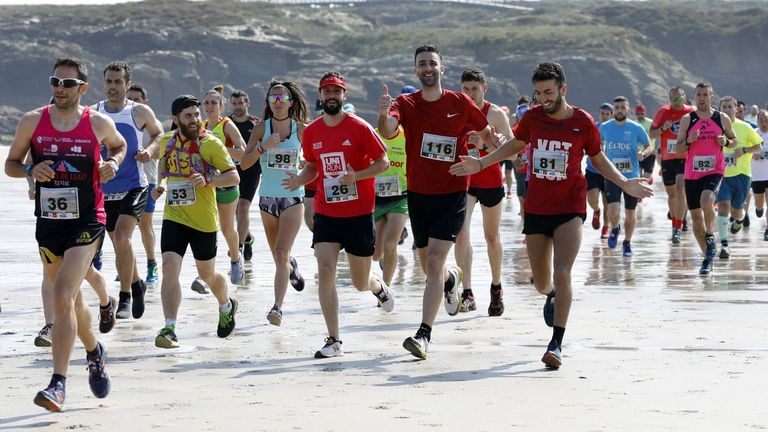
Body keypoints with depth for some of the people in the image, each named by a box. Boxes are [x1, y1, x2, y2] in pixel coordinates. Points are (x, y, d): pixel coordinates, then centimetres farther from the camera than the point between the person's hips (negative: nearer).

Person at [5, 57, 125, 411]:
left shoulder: (99, 124, -4)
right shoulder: (32, 122, -1)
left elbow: (119, 145, 18)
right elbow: (11, 164, 7)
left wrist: (113, 164, -4)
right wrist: (31, 170, -14)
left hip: (87, 222, -4)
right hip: (48, 221, 4)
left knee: (62, 297, -18)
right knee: (71, 298, 19)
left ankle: (58, 384, -19)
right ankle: (94, 352, 48)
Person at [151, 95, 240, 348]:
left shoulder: (210, 143, -10)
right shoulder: (167, 142, 5)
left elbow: (234, 177, -12)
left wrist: (207, 180, -29)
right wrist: (161, 185, 6)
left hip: (204, 220, -3)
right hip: (174, 216, 3)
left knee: (207, 274, 13)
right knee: (169, 269, -15)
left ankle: (227, 306, 45)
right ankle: (169, 329, -17)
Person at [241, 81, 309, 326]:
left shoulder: (301, 129, -1)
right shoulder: (262, 129, -1)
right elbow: (244, 164, -8)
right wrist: (263, 146, -21)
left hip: (293, 198, -2)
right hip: (267, 198, 3)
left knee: (281, 253, -17)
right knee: (278, 257, 16)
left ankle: (278, 307, -21)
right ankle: (292, 268, 50)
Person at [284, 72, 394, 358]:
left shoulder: (359, 128, -9)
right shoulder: (311, 132, 2)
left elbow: (383, 162, -4)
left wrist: (356, 176, -20)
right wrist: (299, 180, -5)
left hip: (359, 214, -2)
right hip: (326, 213, 2)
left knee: (361, 283, 9)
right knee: (325, 272, -15)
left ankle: (379, 287, 49)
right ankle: (334, 342, -10)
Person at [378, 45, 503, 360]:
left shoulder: (460, 103, -2)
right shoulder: (406, 104, -3)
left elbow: (486, 134, 13)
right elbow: (389, 131, -24)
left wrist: (498, 144, -8)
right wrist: (384, 115, -45)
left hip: (452, 194, -3)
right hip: (418, 193, 3)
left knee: (434, 262, -15)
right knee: (429, 266, 15)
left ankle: (424, 335, -17)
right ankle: (452, 277, 52)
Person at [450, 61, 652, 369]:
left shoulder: (583, 122, -7)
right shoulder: (533, 117, 0)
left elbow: (598, 159, 9)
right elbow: (515, 144, 20)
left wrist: (625, 183, -4)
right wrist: (480, 164, 12)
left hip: (570, 208, -3)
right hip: (536, 208, 3)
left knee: (562, 273, -19)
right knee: (541, 283, 11)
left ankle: (556, 343, -16)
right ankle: (552, 296, 49)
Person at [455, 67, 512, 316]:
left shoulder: (495, 114, -9)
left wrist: (485, 144, -28)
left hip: (491, 181, -1)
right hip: (463, 180, 1)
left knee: (492, 237, 11)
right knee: (461, 234, -16)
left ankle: (496, 289, 30)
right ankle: (467, 294, -18)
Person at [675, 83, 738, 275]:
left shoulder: (722, 119, 2)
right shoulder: (687, 120, 3)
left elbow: (734, 140, 14)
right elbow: (679, 149, 3)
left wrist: (726, 141, -8)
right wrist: (689, 140, -17)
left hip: (714, 171, -2)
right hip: (692, 173, 2)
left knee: (706, 200, -31)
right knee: (696, 216, 4)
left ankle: (710, 237, -9)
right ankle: (708, 257, 17)